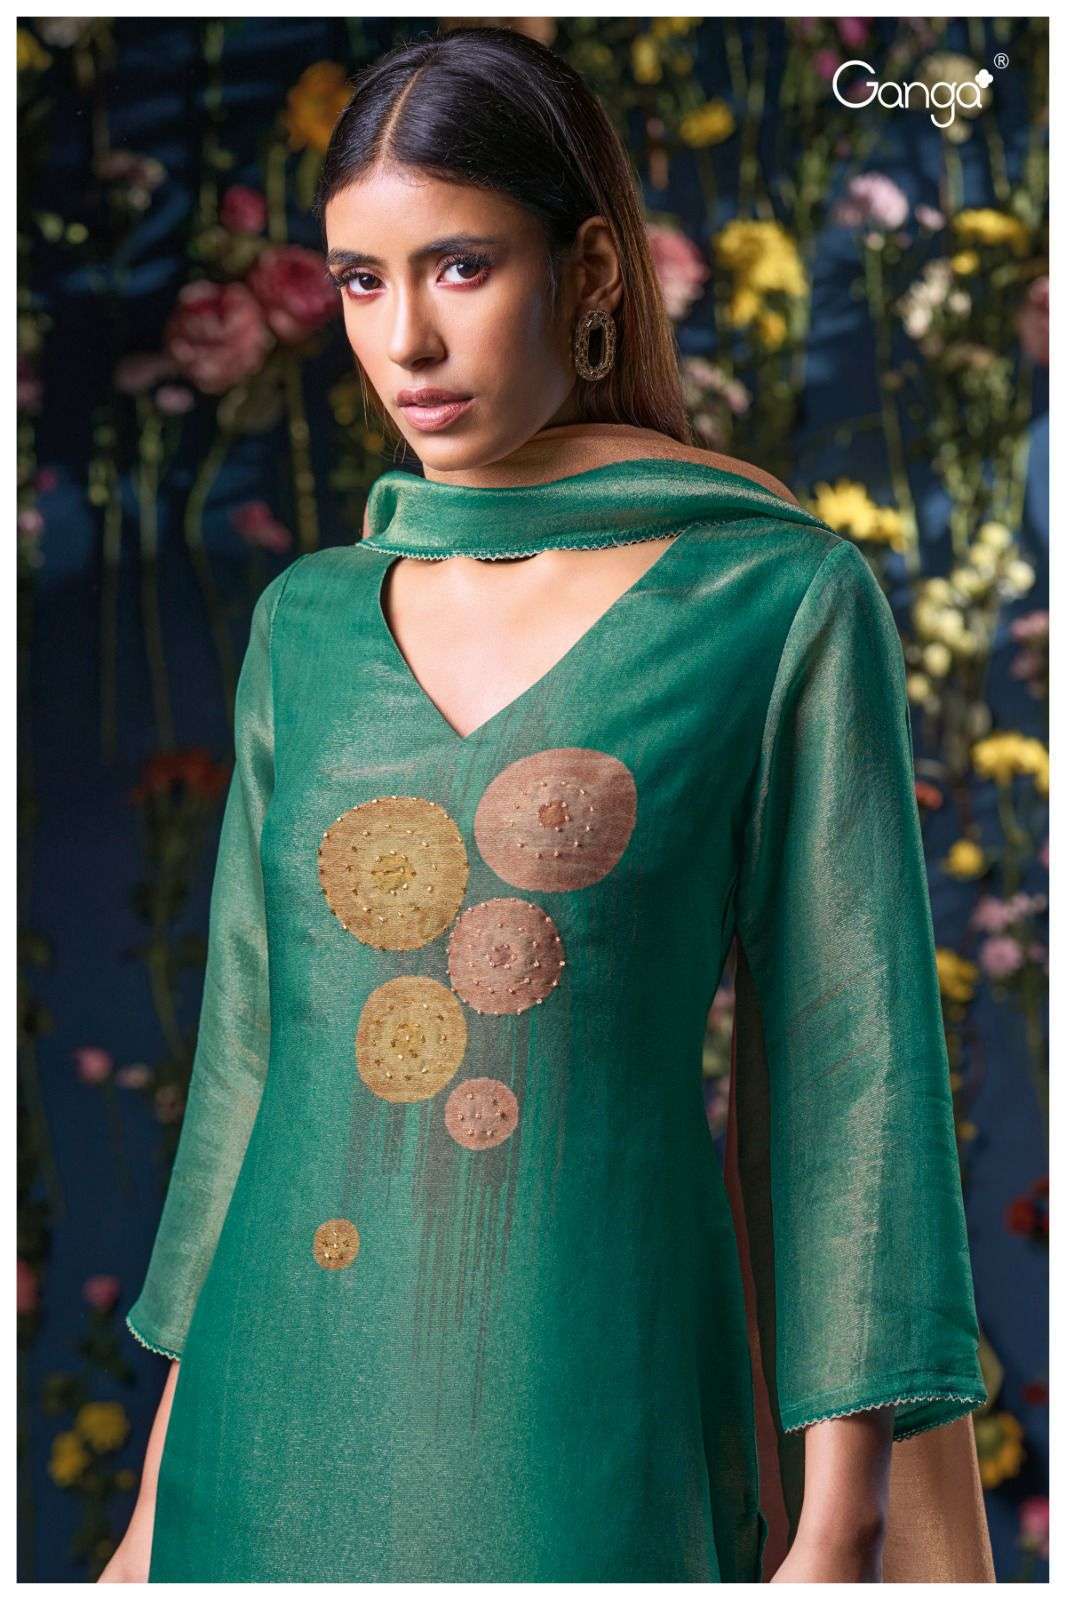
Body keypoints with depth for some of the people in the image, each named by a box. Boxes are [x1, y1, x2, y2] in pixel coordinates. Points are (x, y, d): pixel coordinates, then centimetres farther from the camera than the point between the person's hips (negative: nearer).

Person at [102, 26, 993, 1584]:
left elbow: (848, 1074, -5)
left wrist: (837, 1526, -8)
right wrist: (168, 1483, 11)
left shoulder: (781, 603, -5)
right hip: (285, 1427, 4)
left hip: (590, 1420, -3)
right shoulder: (310, 623, 7)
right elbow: (251, 1053, 10)